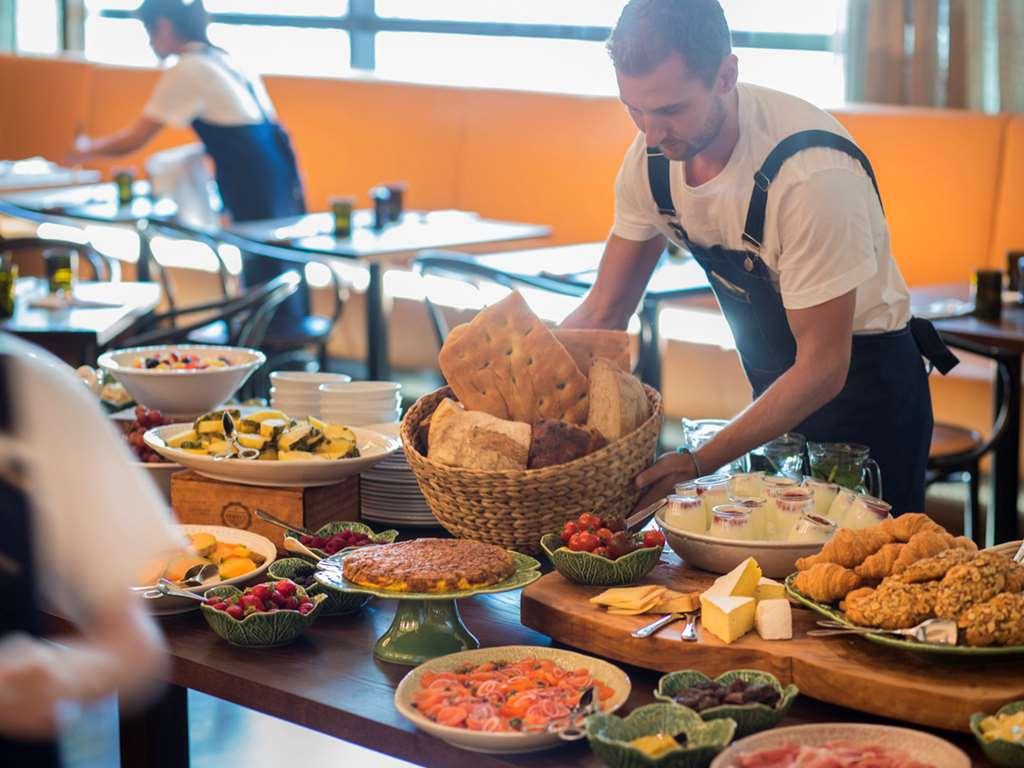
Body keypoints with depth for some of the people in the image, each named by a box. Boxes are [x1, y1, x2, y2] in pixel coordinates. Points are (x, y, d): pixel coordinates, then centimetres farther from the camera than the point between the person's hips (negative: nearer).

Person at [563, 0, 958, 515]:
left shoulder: (813, 174, -33)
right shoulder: (651, 154, -12)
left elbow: (823, 368, -29)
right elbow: (603, 311, -2)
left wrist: (700, 463, -34)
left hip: (863, 383, -6)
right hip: (772, 391, 6)